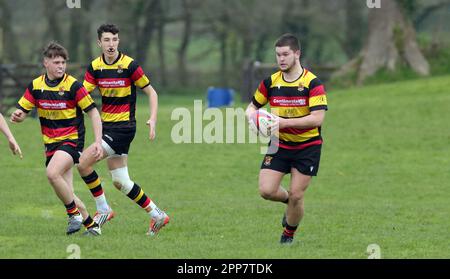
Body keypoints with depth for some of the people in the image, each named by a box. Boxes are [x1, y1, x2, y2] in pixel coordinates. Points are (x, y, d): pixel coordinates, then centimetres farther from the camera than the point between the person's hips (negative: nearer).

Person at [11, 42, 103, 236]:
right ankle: (92, 226, 17)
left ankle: (74, 213, -12)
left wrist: (98, 142, -16)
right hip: (51, 144, 6)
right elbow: (22, 112, 7)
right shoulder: (35, 86, 2)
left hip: (72, 140, -6)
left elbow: (93, 112, -8)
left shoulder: (73, 85, -11)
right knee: (66, 193, 3)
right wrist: (17, 116, -18)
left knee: (52, 173, -29)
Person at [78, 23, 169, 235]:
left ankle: (103, 210, -2)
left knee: (84, 163, -17)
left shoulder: (129, 65, -10)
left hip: (123, 127, -6)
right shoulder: (95, 67, 4)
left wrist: (153, 119, -13)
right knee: (120, 182, 7)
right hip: (107, 125, 6)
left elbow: (151, 92, -2)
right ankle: (157, 215, 20)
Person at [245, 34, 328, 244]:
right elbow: (252, 107, 13)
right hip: (279, 144, 4)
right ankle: (289, 200, 24)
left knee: (296, 196, -4)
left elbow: (318, 118, -22)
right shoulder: (270, 82, 0)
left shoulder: (313, 83, -14)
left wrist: (284, 122, -29)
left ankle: (289, 234, 21)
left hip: (307, 147, -4)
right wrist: (253, 117, -12)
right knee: (266, 191, -10)